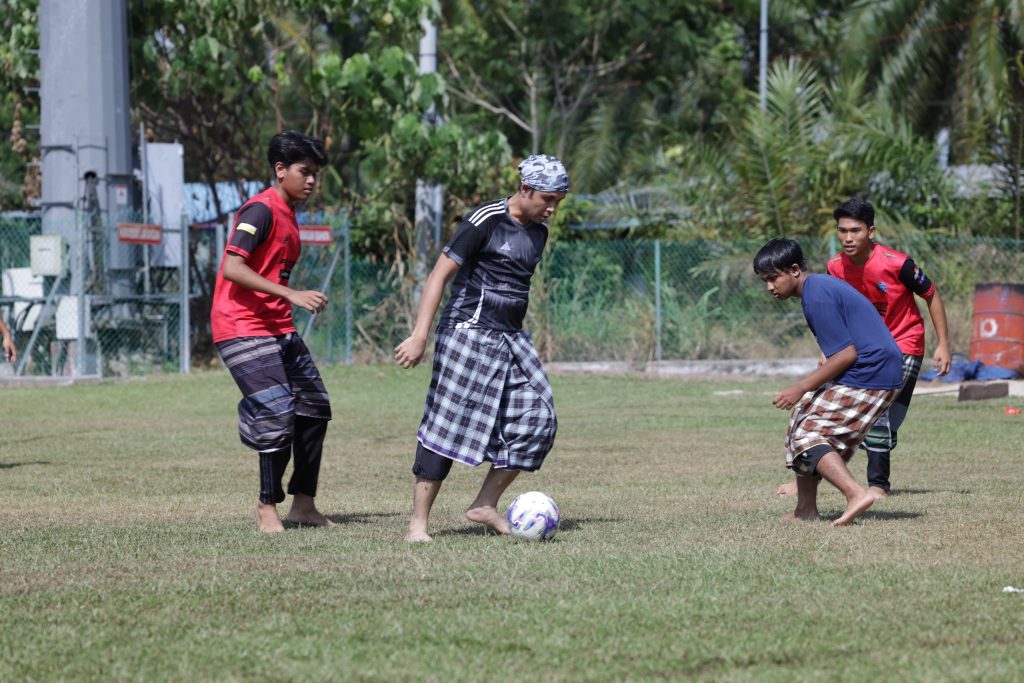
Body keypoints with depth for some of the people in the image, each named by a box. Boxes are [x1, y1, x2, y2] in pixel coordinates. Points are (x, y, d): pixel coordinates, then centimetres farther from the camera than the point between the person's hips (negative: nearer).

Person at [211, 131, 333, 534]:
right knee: (278, 415, -14)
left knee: (314, 409, 10)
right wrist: (291, 295, -28)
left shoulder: (287, 214, 16)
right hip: (243, 330, -10)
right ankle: (267, 507, -1)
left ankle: (303, 504, 18)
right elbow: (232, 267, -24)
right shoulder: (262, 210, -14)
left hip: (279, 330, 10)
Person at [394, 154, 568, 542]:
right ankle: (418, 523, -8)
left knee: (537, 420, -1)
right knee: (448, 424, -10)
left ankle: (486, 506, 8)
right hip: (468, 332, -8)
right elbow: (439, 275, -14)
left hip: (511, 339, 8)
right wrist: (419, 337, -20)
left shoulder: (538, 231, 12)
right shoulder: (486, 221, -12)